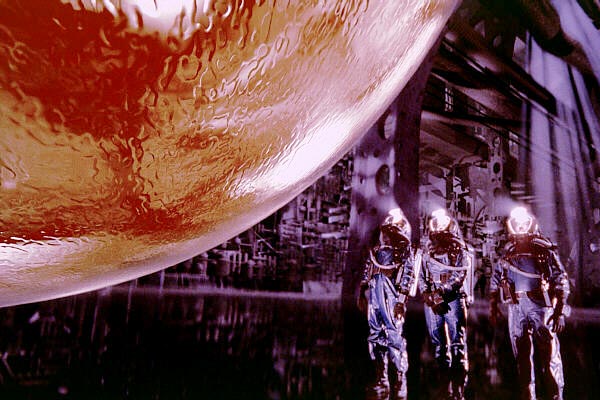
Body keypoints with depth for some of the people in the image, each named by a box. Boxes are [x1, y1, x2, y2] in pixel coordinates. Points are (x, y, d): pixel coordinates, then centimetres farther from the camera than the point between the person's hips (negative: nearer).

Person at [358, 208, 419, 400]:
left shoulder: (405, 251, 4)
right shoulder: (376, 249, 19)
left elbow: (408, 276, -3)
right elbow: (366, 273, 22)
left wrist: (401, 301, -12)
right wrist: (362, 294, 16)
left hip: (391, 297, -5)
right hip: (374, 295, 5)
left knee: (393, 336, -10)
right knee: (376, 337, 7)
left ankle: (399, 383, -1)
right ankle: (382, 381, 16)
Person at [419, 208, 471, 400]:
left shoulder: (459, 249, 8)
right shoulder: (427, 251, 19)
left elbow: (461, 274, -5)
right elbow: (421, 277, 12)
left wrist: (441, 292, -16)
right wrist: (427, 295, -6)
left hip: (453, 299, -3)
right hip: (432, 303, 4)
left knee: (457, 343, -6)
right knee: (439, 344, 6)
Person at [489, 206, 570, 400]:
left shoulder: (544, 248, 2)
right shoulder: (507, 252, 13)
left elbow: (561, 280, -3)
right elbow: (496, 280, 15)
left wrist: (561, 311, -10)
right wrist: (493, 306, 8)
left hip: (540, 305, -3)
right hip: (516, 308, 4)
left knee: (549, 355, -2)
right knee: (522, 356, 10)